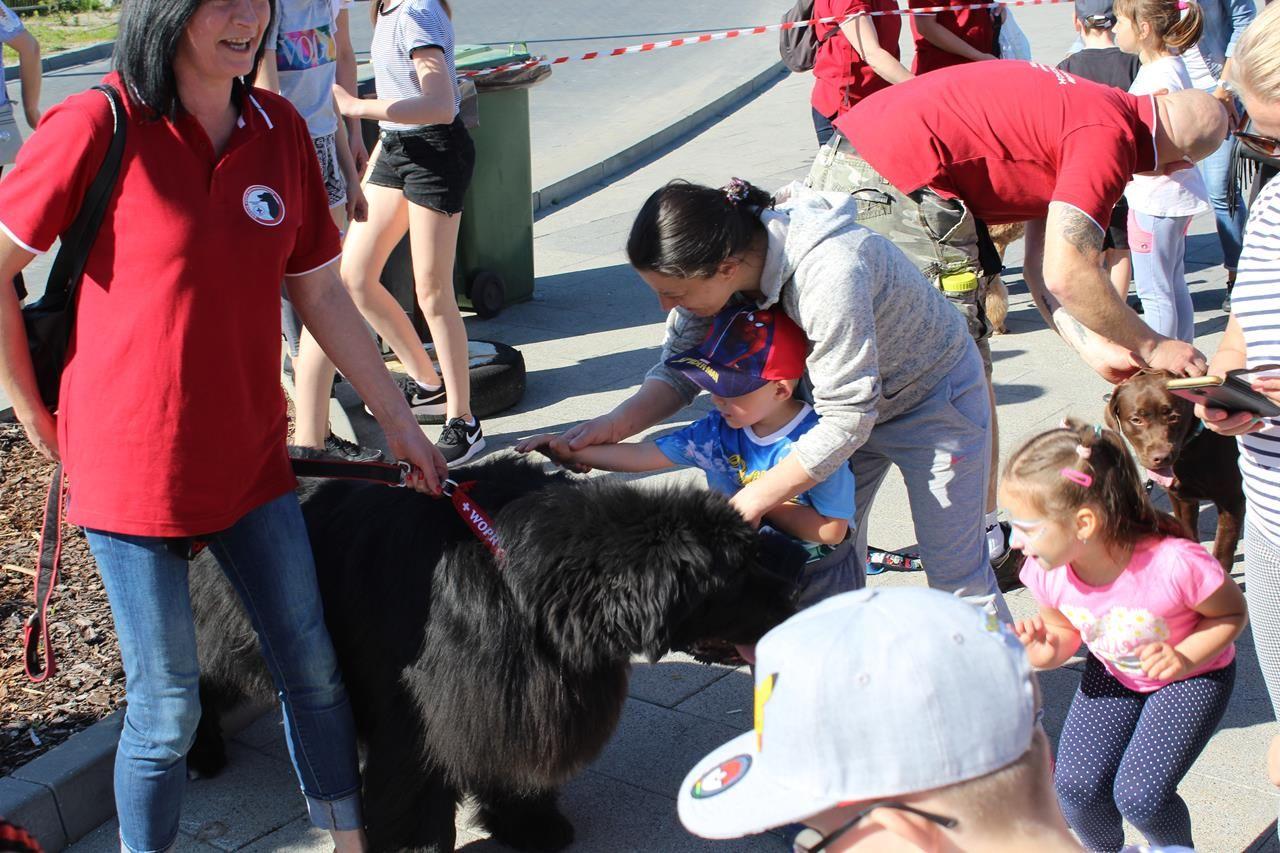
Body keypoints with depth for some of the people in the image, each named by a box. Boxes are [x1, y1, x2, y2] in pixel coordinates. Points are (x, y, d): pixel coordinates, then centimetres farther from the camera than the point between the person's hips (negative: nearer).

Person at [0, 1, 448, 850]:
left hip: (249, 456, 5)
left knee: (314, 668, 12)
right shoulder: (98, 127, -16)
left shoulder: (281, 130, 1)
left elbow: (322, 294, 8)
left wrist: (400, 421, 10)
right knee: (167, 709, 5)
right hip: (133, 467, -5)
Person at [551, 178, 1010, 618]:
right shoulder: (714, 265, -20)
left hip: (934, 397, -6)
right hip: (845, 394, 7)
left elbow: (848, 420, -35)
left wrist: (749, 503, -29)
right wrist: (615, 424, -27)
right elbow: (678, 368, -8)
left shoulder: (827, 274, -42)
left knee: (955, 572, 1)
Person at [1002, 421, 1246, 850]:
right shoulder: (1047, 572, -22)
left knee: (1138, 794, -18)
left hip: (1193, 673, -4)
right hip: (1113, 674, 4)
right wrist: (1043, 650, -25)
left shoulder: (1175, 564, -37)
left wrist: (1185, 658, -30)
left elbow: (1233, 613, -15)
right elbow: (1065, 633, -2)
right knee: (1075, 785, -13)